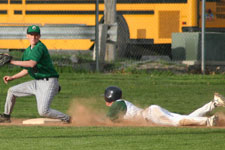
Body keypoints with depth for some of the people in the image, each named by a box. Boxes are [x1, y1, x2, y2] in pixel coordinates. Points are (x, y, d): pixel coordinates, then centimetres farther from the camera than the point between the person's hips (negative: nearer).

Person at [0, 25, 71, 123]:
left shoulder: (40, 47, -16)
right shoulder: (28, 51, 13)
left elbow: (32, 64, -31)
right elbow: (27, 70, 24)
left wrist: (12, 62, -27)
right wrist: (12, 78, 17)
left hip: (48, 83, -9)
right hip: (37, 82, 9)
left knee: (43, 111, -22)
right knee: (12, 91, 15)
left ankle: (65, 118, -1)